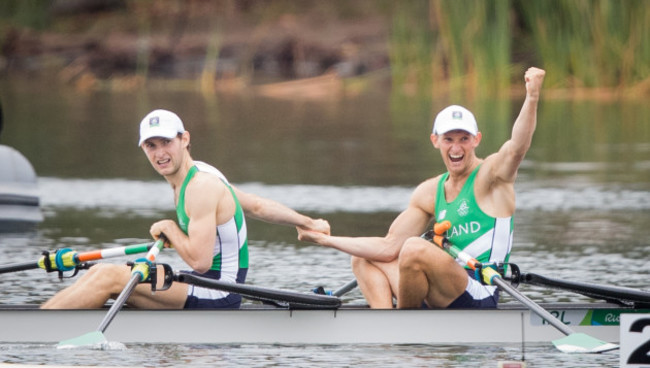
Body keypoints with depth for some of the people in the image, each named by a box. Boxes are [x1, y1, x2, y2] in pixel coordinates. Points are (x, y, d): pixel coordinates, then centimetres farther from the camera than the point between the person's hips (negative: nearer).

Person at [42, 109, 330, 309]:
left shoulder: (201, 187, -19)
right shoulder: (193, 178, 11)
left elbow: (200, 261, -24)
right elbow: (258, 206, 19)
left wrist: (169, 228, -8)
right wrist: (308, 223, 29)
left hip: (216, 301, -10)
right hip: (206, 291, 10)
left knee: (109, 277, -15)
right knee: (101, 272, 6)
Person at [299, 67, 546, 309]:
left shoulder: (491, 175, -4)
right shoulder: (429, 193, 15)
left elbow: (517, 148, -26)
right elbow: (389, 248, 14)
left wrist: (532, 97, -45)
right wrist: (326, 240, 11)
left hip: (479, 300, -8)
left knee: (415, 249, -29)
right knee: (363, 260, 11)